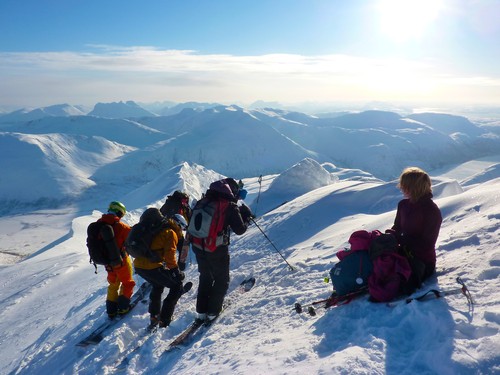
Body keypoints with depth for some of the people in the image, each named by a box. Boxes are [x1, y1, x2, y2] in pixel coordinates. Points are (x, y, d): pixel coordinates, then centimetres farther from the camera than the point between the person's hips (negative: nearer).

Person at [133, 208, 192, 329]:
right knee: (177, 287, 5)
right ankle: (164, 321, 3)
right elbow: (170, 255, -14)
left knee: (158, 285, 33)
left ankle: (154, 317, 36)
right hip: (152, 267, -9)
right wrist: (177, 271, -8)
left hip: (138, 265, 9)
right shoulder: (171, 233, -3)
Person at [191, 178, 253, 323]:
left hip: (198, 246, 6)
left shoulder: (204, 200, 5)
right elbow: (240, 229, -9)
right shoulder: (230, 206, -12)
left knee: (205, 277, 23)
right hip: (217, 250, -5)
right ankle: (213, 311, 16)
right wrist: (246, 216, 5)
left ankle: (201, 310, 26)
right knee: (222, 280, 16)